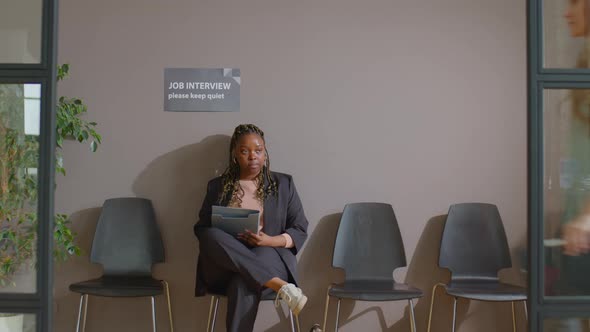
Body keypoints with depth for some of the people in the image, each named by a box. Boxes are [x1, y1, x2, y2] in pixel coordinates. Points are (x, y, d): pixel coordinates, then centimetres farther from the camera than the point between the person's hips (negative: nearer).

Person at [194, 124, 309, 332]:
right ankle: (280, 286, -36)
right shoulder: (217, 186, 14)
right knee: (212, 236, -33)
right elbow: (201, 229, 15)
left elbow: (300, 231, 7)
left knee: (244, 284, -37)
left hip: (270, 258, -1)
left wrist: (270, 241, -14)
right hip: (226, 267, 2)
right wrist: (222, 242, -10)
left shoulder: (283, 184, 11)